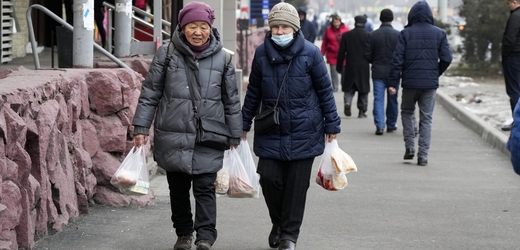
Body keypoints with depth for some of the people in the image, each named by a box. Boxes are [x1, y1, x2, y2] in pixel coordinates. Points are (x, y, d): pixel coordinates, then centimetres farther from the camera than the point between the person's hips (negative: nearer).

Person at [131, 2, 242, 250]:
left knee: (205, 188, -7)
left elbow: (231, 100, 9)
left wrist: (235, 135, 10)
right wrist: (141, 127, -2)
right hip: (172, 136, 1)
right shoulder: (166, 53, -2)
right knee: (178, 188, 11)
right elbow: (150, 93, 2)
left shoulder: (222, 58, 1)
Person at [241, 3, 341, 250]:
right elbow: (253, 92, 11)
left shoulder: (310, 53, -8)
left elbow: (325, 90, 0)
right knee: (269, 177, -4)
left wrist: (331, 124, 1)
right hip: (270, 132, 2)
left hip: (303, 131, -2)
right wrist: (244, 124, 14)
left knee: (296, 184, 2)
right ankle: (278, 223, 22)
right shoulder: (262, 53, 0)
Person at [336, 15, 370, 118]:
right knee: (363, 90, 8)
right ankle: (362, 111, 7)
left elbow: (341, 53, 0)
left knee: (349, 88, 10)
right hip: (364, 67, -1)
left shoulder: (346, 35, -1)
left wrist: (339, 67, 6)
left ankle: (347, 102, -17)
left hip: (350, 67, 1)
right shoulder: (368, 36, -5)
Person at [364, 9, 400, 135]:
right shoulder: (398, 35, -8)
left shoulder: (373, 35, -4)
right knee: (392, 99, 13)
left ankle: (380, 126, -9)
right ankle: (391, 124, 22)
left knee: (378, 99, 2)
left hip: (378, 72, 0)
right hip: (393, 72, 0)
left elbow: (367, 55, -2)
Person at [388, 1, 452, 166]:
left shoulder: (405, 33, -4)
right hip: (430, 83, 1)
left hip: (410, 82, -1)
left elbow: (397, 59, -7)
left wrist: (393, 83, -5)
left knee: (407, 112, 20)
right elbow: (446, 59, -2)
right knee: (426, 118, 7)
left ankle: (409, 146, 9)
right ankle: (423, 155, 2)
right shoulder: (439, 34, 1)